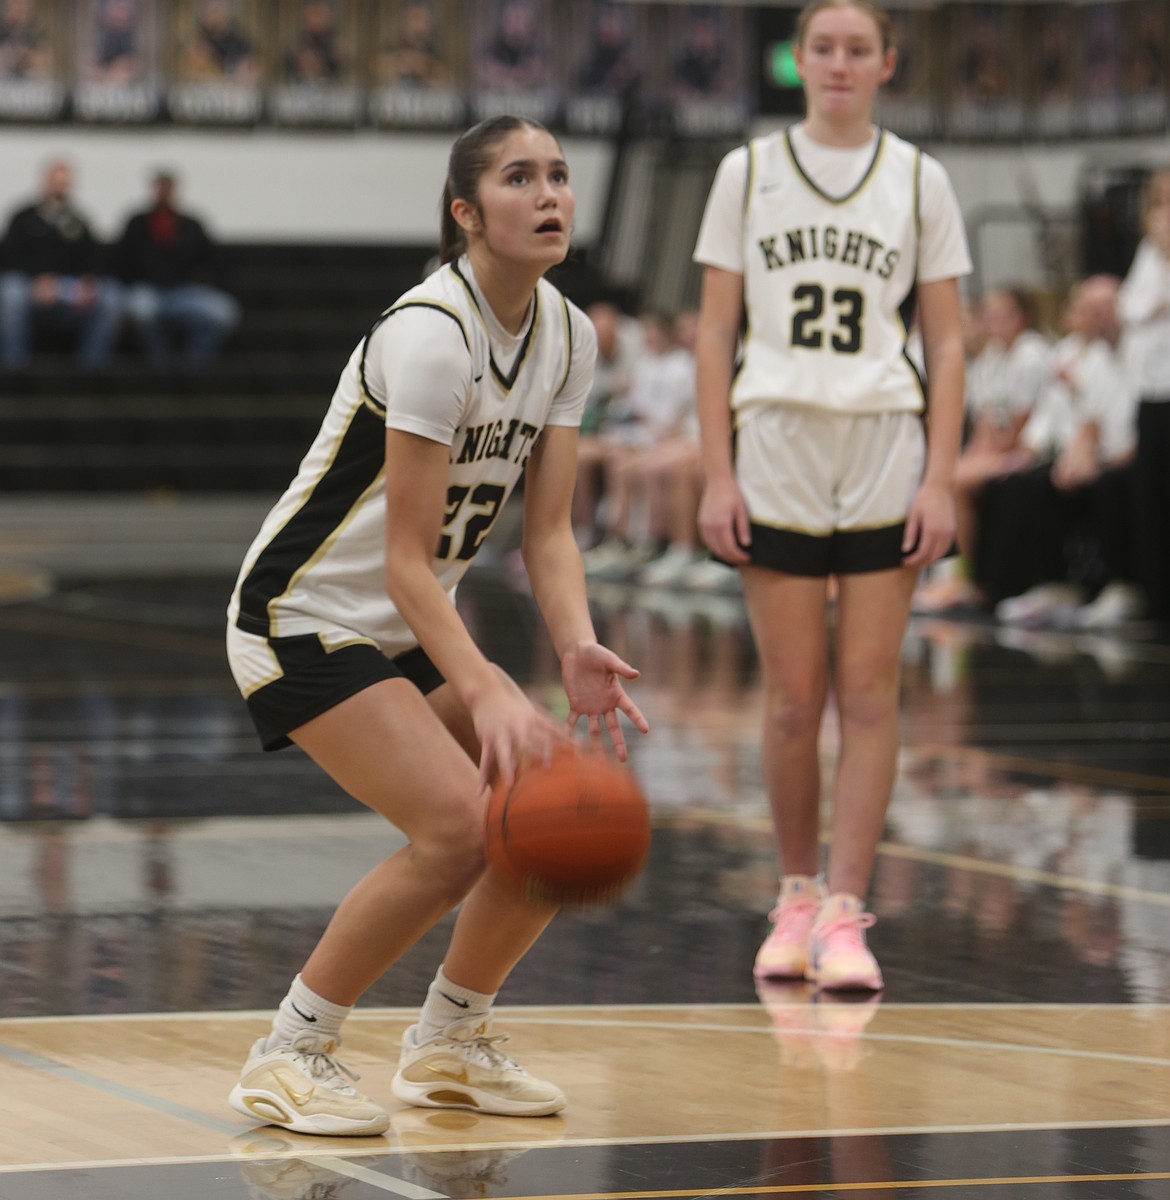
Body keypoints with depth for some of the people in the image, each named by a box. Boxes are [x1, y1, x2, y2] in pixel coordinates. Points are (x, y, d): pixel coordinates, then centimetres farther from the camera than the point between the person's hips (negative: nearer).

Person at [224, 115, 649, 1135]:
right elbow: (407, 560, -25)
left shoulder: (567, 336, 0)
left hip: (414, 631, 8)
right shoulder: (430, 334, -25)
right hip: (305, 620, -8)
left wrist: (579, 650, -18)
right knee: (458, 823, -25)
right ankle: (289, 1055, -10)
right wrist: (486, 691, -36)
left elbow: (549, 530, 0)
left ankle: (448, 1042, 16)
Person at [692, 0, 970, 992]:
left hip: (886, 451, 0)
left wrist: (941, 479, -4)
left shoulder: (918, 178, 7)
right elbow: (716, 332, 6)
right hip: (778, 450, 0)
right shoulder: (749, 171, 6)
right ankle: (796, 898, 16)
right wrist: (717, 474, -2)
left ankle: (845, 917, -2)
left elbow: (947, 341, 6)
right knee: (793, 699, 1)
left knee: (868, 695, -3)